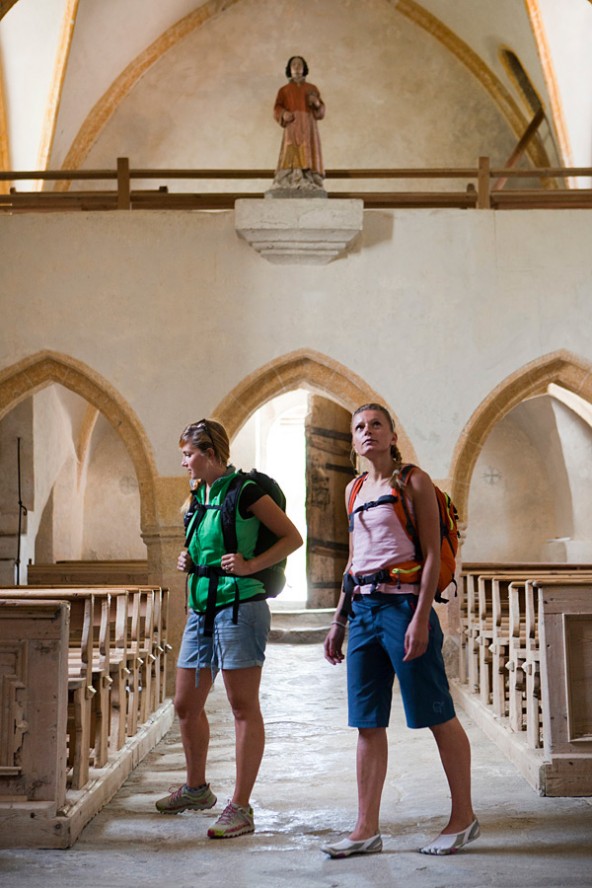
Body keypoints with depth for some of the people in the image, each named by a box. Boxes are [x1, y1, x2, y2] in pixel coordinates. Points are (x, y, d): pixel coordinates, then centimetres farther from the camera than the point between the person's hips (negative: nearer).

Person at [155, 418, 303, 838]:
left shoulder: (245, 491, -8)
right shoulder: (199, 496, 16)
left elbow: (292, 537, -6)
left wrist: (251, 564, -16)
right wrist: (189, 561, 9)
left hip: (239, 606, -9)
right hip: (201, 610, 9)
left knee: (243, 707, -3)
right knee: (186, 705, 14)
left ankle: (240, 807, 2)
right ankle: (197, 788, 33)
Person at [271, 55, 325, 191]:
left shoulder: (312, 88, 16)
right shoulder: (284, 90, 13)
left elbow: (321, 110, 11)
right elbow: (277, 109, 5)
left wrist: (317, 103, -11)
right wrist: (284, 114, -17)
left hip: (308, 127, 1)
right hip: (291, 127, -1)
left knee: (308, 157, -9)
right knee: (290, 157, -16)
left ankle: (309, 185, -11)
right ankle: (288, 185, -22)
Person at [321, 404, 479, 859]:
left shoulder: (413, 481, -4)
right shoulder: (355, 490, 16)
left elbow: (432, 554, -9)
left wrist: (420, 618, -17)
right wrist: (339, 620, 17)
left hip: (403, 604, -7)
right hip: (363, 609, 7)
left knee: (437, 714, 1)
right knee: (368, 722, 7)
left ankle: (464, 817, 15)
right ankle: (367, 829, 13)